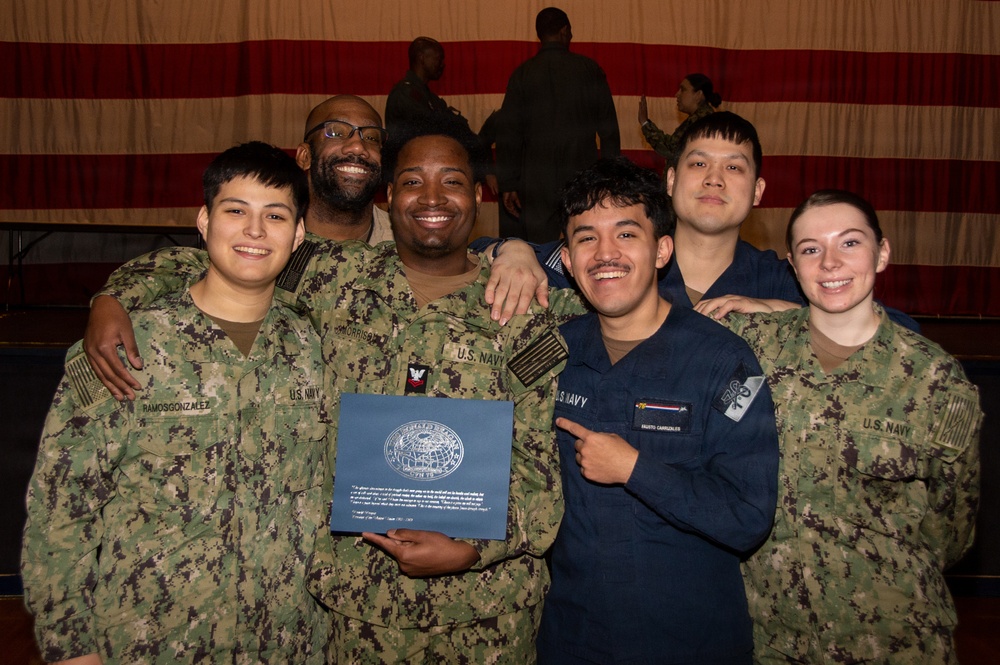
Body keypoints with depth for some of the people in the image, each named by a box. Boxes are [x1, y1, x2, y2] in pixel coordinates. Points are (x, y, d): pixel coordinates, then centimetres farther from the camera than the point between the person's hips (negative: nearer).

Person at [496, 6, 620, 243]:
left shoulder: (522, 74, 3)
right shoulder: (590, 69, 3)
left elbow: (508, 134, 1)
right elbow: (608, 127, 2)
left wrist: (508, 184, 5)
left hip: (537, 180, 0)